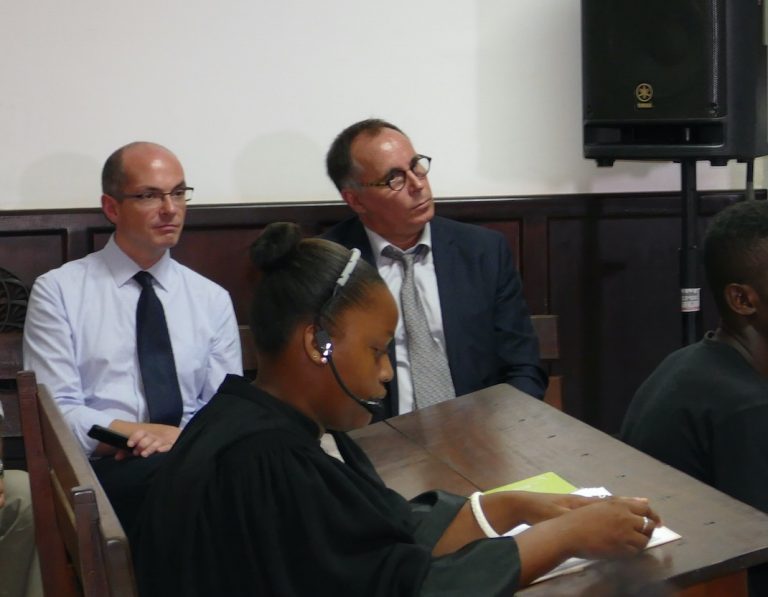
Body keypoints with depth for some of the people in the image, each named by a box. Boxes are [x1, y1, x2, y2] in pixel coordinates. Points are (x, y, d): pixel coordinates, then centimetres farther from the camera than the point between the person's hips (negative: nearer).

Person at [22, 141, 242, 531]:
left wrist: (183, 437, -13)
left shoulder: (212, 300, 15)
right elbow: (55, 412, -2)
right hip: (100, 473, -4)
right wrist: (143, 434, -16)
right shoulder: (57, 291, 6)